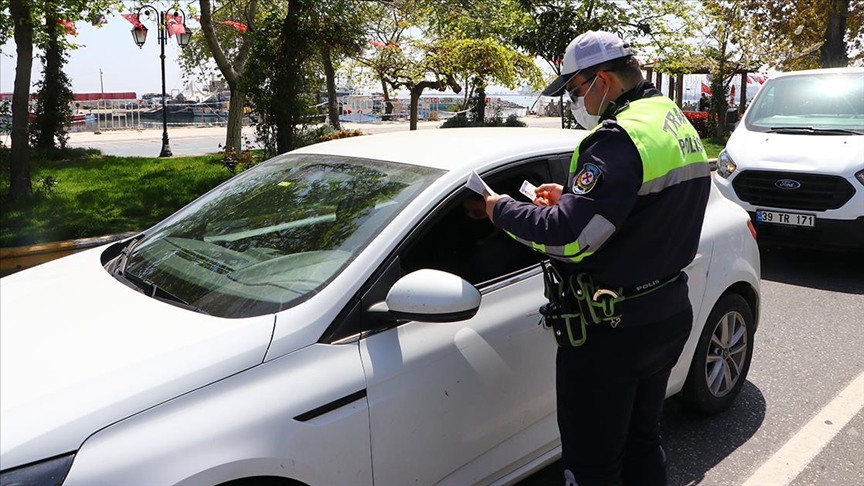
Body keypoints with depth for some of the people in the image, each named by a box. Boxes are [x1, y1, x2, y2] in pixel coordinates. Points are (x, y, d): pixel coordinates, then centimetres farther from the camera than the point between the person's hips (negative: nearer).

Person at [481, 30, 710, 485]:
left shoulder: (620, 137, -23)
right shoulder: (677, 124, 9)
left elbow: (568, 238, -30)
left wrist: (501, 209, -15)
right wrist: (573, 196, 11)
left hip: (611, 332, -10)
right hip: (670, 315, 10)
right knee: (642, 443, 26)